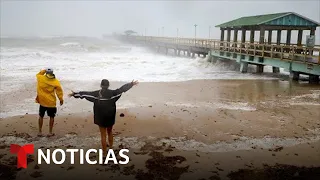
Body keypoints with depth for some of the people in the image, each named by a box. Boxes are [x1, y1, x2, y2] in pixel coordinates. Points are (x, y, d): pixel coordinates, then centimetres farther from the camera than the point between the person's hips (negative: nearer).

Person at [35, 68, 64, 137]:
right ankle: (50, 132, 13)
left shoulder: (40, 78, -7)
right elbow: (59, 91, -5)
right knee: (52, 117, 11)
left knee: (41, 116, 16)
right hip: (51, 103, -2)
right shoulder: (56, 82, -10)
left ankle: (40, 132, 21)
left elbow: (38, 74, 18)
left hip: (42, 102, 2)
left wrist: (43, 71, 15)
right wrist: (61, 99, 5)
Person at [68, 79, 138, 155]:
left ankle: (104, 153, 11)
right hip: (110, 117, 1)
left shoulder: (96, 94, -7)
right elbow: (122, 89, -2)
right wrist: (131, 84, 6)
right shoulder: (112, 93, -6)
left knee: (103, 135, 6)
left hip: (101, 118, -1)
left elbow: (85, 93, -2)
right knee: (109, 132, 23)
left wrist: (74, 94, 8)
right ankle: (111, 148, 31)